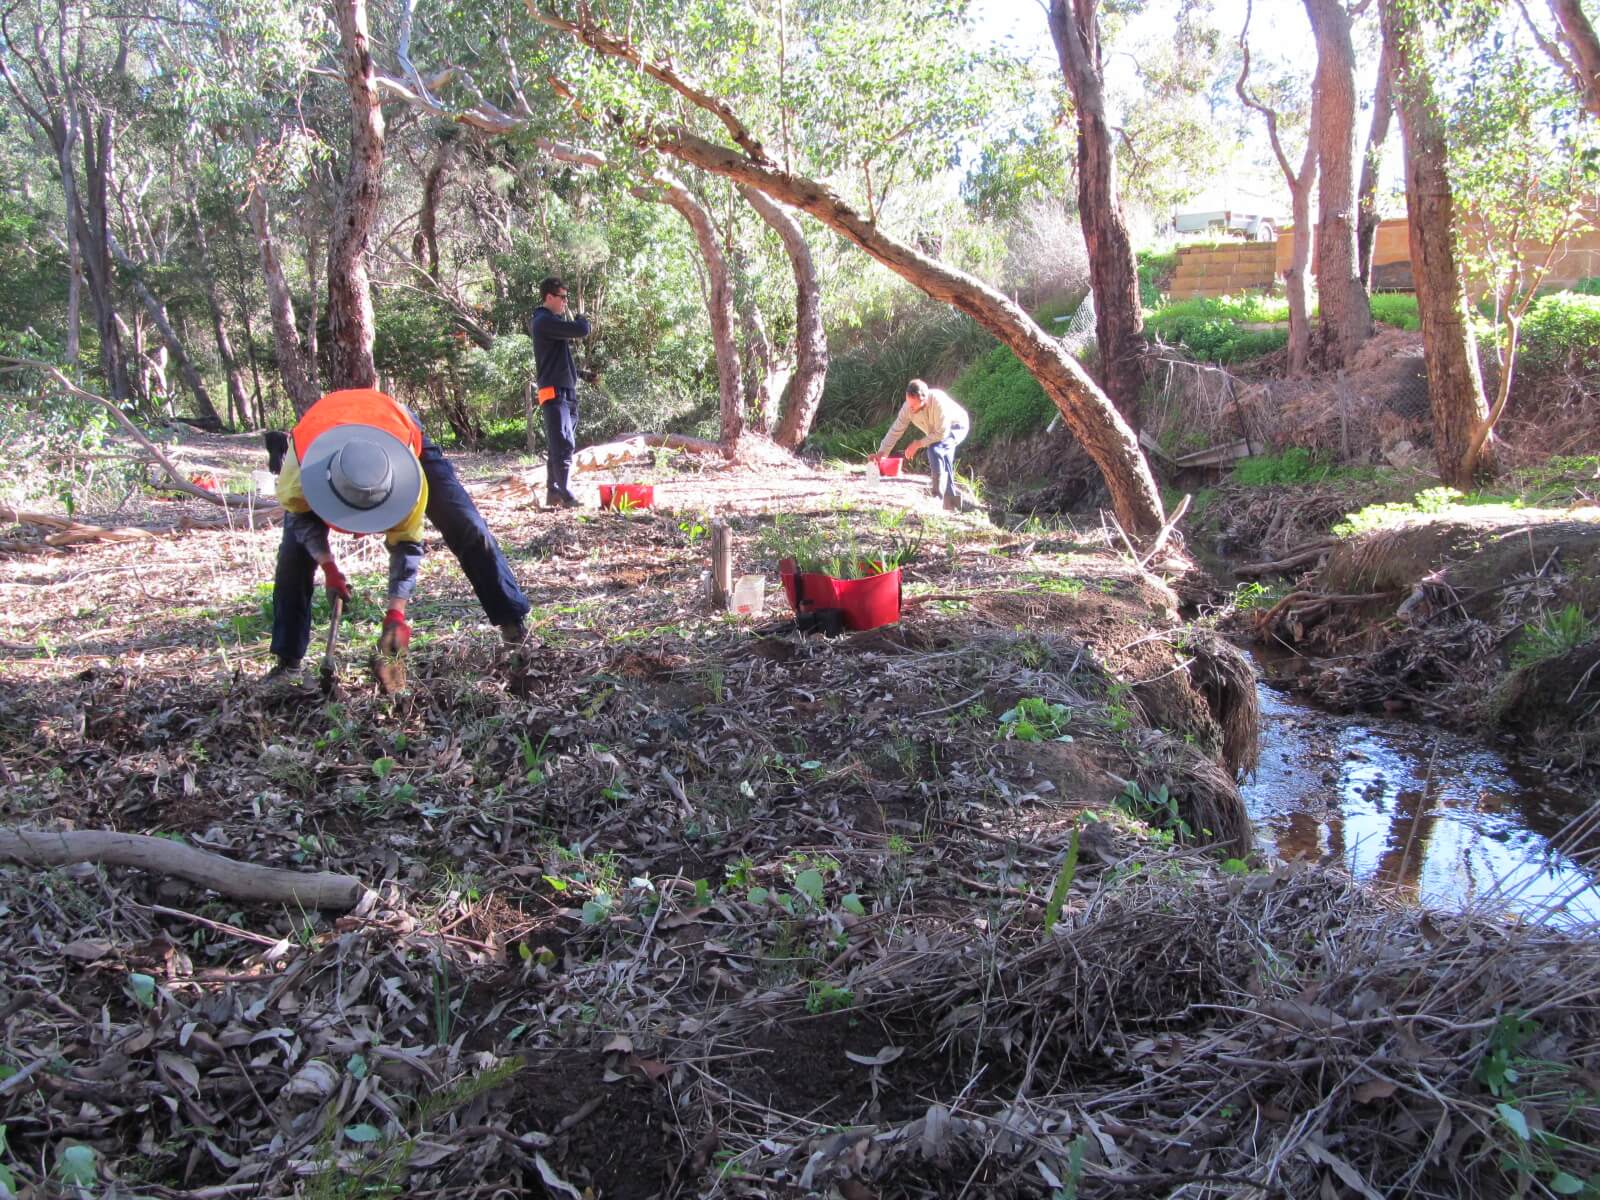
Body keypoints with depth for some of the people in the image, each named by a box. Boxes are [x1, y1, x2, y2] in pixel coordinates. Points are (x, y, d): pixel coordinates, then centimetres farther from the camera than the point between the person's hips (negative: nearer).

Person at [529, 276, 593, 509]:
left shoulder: (550, 321, 21)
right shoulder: (545, 321, -12)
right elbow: (581, 331, -20)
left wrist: (576, 324, 4)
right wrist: (582, 318, 0)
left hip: (566, 391, 10)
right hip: (554, 392, -10)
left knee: (559, 445, 11)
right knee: (563, 444, -15)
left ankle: (553, 492, 15)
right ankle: (565, 495, -19)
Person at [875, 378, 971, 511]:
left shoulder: (938, 402, -40)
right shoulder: (908, 407, -22)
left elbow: (941, 434, -36)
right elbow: (895, 430, -15)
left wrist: (917, 444, -30)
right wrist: (881, 453, -23)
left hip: (956, 427, -7)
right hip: (938, 432, 7)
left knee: (935, 449, -30)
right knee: (943, 464, 8)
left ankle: (938, 497, -21)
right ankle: (952, 507, 22)